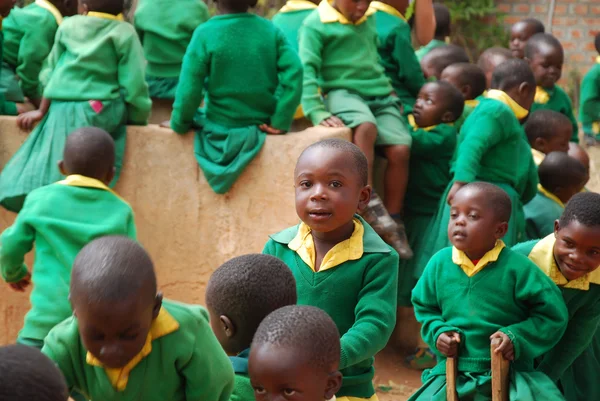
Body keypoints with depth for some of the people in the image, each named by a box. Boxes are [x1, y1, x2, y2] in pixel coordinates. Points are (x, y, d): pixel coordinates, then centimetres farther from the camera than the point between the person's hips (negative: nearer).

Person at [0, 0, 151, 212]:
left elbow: (54, 72, 18)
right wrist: (139, 121, 7)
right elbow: (133, 84, -4)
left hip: (62, 113, 2)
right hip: (102, 112, -2)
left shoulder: (68, 26, 12)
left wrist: (42, 111, 27)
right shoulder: (124, 33, 2)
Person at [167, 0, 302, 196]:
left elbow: (189, 88, -14)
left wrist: (179, 124, 2)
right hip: (263, 128, 3)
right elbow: (294, 72, -13)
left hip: (223, 131, -3)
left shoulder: (205, 33, -12)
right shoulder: (270, 30, -3)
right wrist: (279, 122, -10)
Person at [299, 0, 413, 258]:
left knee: (400, 149, -18)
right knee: (366, 126, -38)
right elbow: (308, 71, -10)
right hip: (343, 92, -5)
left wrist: (389, 89, 22)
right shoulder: (316, 24, -3)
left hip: (380, 95, 5)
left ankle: (394, 222, -4)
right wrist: (318, 113, -20)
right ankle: (369, 204, -30)